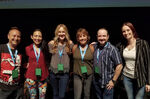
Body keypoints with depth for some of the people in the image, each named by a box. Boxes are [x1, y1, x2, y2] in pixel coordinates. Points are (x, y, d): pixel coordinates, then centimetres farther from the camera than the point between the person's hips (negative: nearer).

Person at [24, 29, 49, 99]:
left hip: (42, 77, 1)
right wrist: (27, 64, 0)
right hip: (31, 77, -1)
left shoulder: (44, 48, 3)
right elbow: (26, 60, 14)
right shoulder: (27, 49, 1)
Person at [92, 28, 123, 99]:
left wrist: (113, 81, -13)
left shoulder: (112, 49, -15)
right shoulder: (94, 46, 1)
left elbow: (119, 66, -15)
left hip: (107, 82, -5)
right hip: (96, 81, 5)